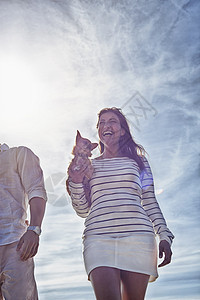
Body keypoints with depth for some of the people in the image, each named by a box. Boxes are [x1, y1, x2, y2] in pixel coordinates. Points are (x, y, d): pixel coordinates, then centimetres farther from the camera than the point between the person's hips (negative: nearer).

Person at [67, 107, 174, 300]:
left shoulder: (137, 161, 18)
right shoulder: (89, 165, 18)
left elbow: (150, 202, 16)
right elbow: (83, 211, 15)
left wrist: (164, 235, 6)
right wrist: (76, 183, -1)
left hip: (138, 237, 1)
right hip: (99, 238, 0)